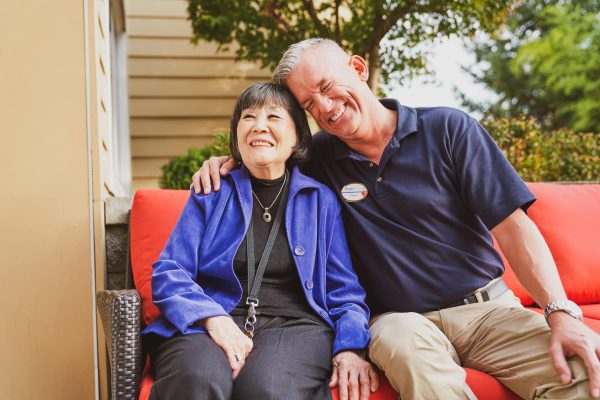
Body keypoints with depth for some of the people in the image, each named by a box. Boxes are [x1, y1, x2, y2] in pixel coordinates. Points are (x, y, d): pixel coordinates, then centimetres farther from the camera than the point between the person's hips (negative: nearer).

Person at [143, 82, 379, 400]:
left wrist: (351, 348, -7)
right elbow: (168, 273, 5)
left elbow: (344, 290, 13)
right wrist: (213, 318, -15)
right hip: (209, 324, 1)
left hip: (293, 325, 0)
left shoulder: (320, 200, 15)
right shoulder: (211, 192, 14)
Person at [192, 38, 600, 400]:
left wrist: (562, 312, -18)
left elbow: (512, 226, -6)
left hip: (486, 306, 1)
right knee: (409, 348, -38)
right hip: (401, 318, 0)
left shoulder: (448, 129, -1)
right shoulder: (320, 156, 6)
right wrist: (231, 160, 5)